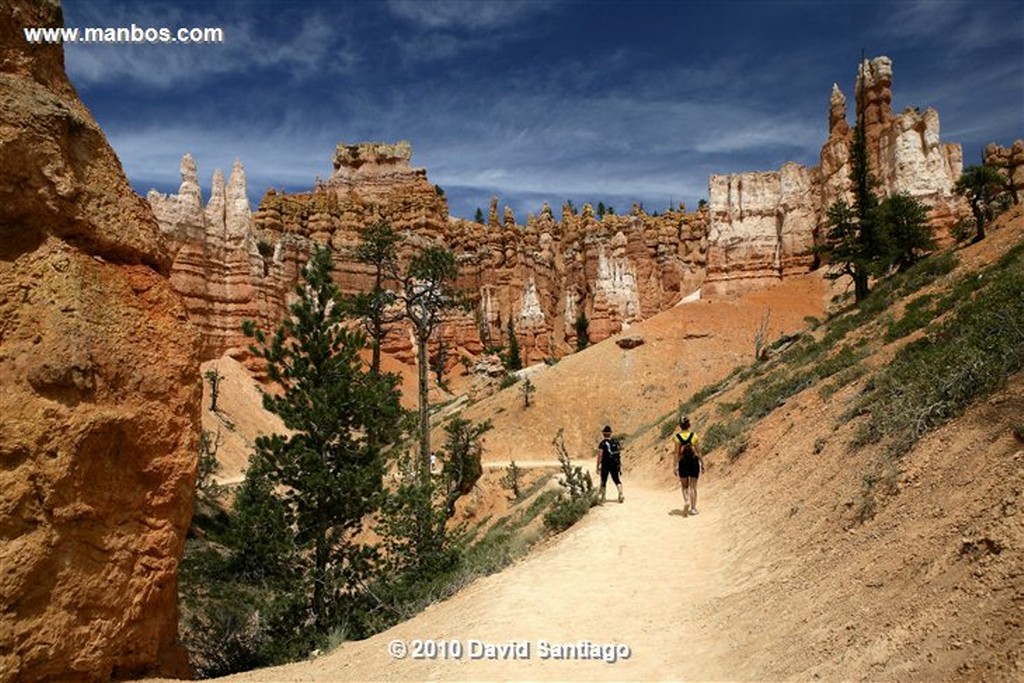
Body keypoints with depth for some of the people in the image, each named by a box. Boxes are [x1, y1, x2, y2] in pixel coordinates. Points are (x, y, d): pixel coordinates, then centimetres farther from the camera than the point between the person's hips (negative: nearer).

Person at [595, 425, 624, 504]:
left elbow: (600, 455, -15)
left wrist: (598, 466, -9)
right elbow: (620, 454, 6)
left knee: (603, 481, 10)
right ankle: (621, 494, -14)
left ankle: (603, 497, 16)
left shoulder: (602, 443, -11)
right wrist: (620, 465, 14)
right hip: (615, 465, 3)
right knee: (617, 480, 8)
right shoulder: (616, 442, 4)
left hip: (605, 465, -3)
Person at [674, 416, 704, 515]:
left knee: (684, 486, 13)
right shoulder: (694, 435, -4)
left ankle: (686, 501, -12)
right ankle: (693, 508, 8)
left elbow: (677, 452, -7)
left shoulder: (677, 436, -6)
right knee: (693, 486, 9)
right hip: (694, 461, 0)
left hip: (683, 462, 0)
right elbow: (698, 451, -1)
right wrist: (702, 464, 7)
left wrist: (676, 466, -3)